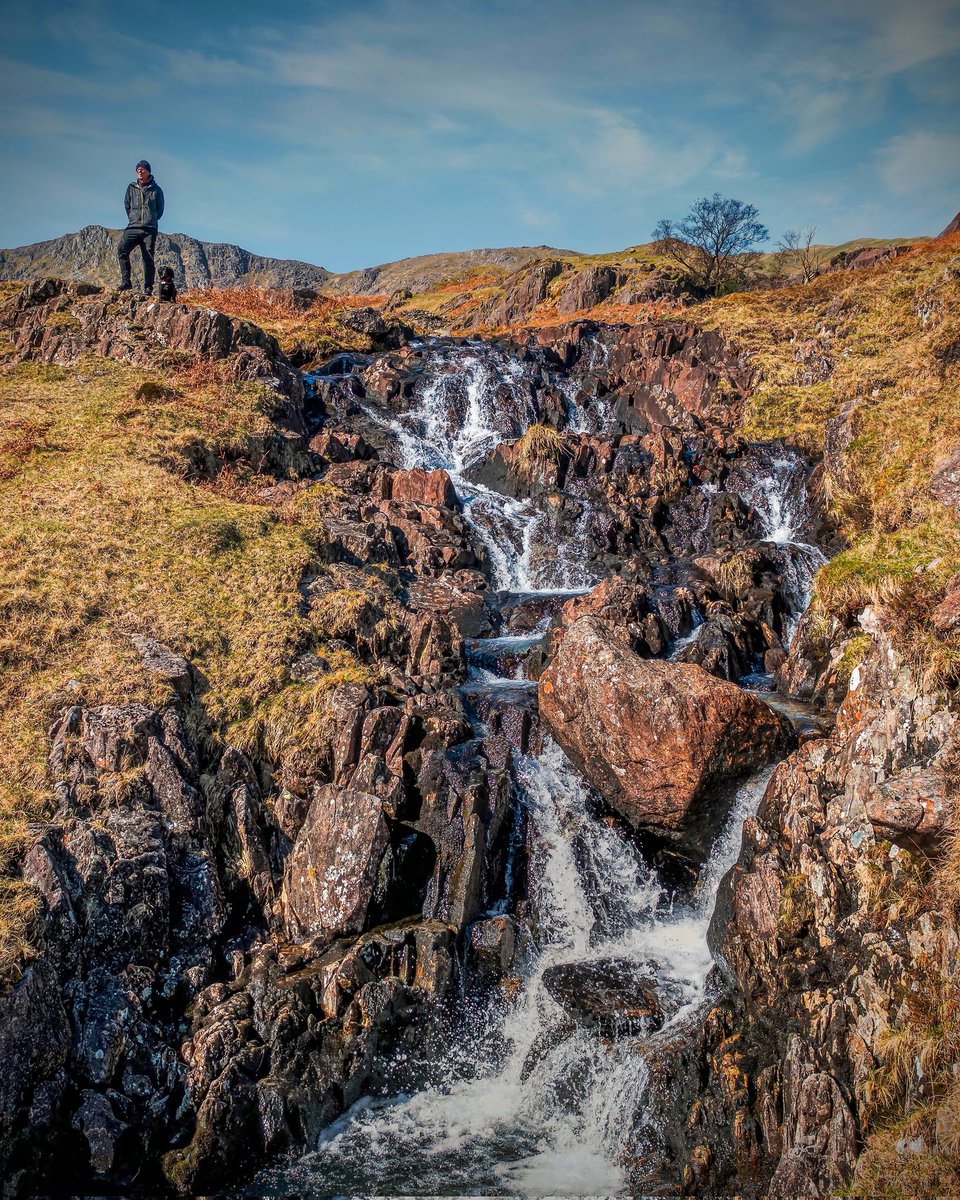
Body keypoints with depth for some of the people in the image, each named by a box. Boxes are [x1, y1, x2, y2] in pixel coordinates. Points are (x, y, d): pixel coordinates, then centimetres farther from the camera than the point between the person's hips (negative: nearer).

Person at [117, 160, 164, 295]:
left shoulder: (156, 189, 6)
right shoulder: (131, 187, 10)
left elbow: (160, 209, 13)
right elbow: (127, 205, 18)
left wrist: (151, 220, 9)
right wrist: (133, 218, 13)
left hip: (150, 229, -1)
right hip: (133, 227, 1)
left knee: (148, 258, -3)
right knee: (122, 250, -19)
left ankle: (148, 288, -2)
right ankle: (125, 281, -15)